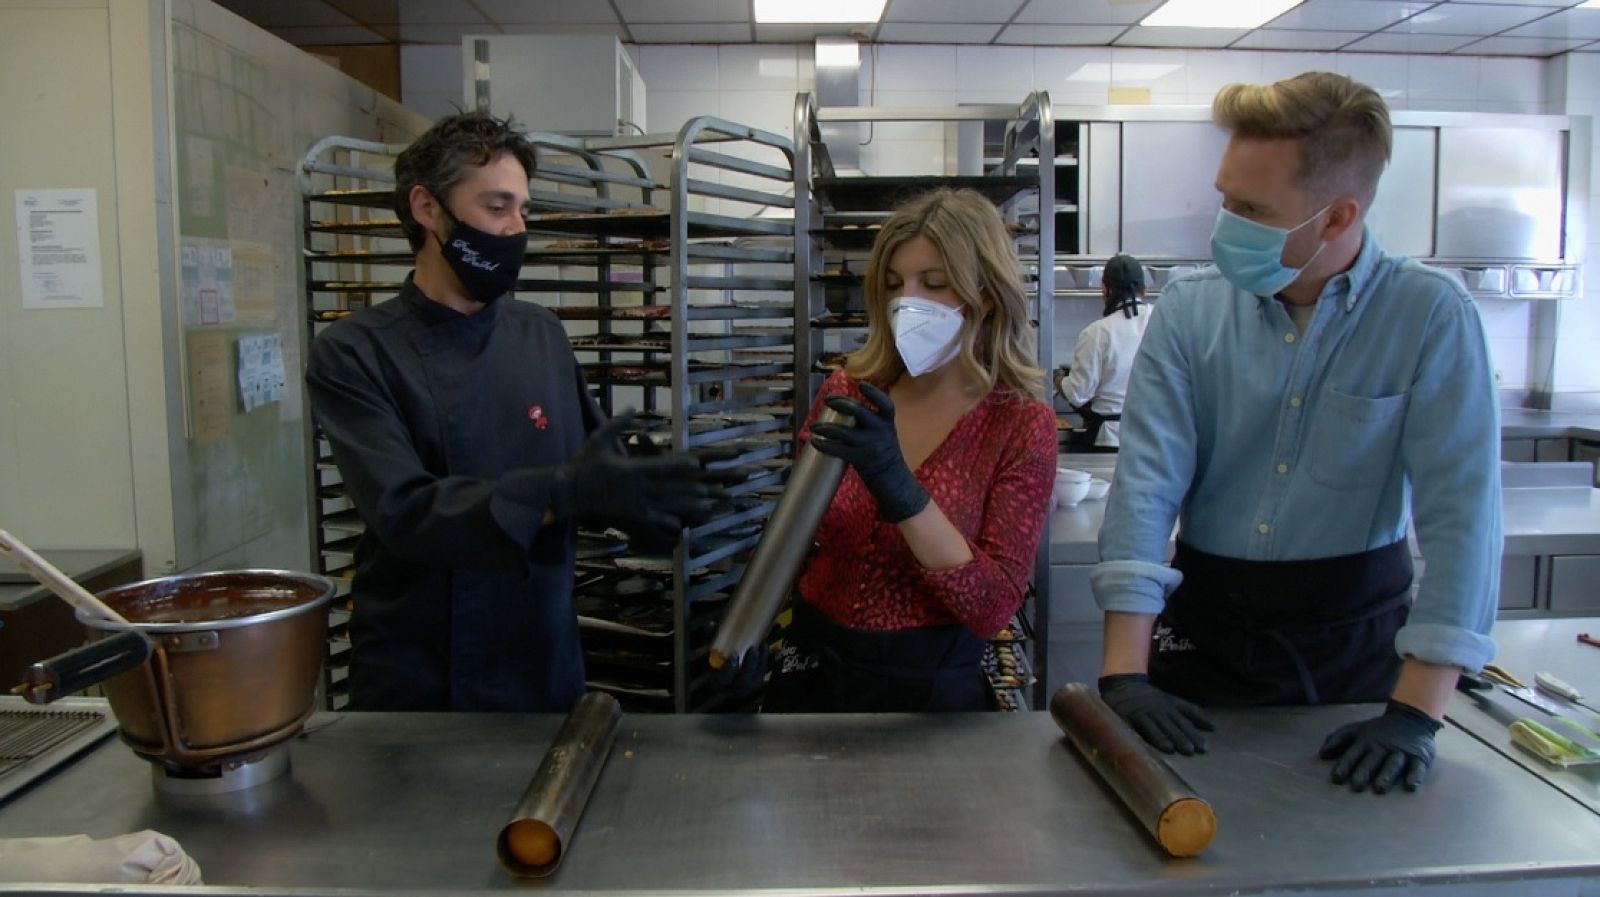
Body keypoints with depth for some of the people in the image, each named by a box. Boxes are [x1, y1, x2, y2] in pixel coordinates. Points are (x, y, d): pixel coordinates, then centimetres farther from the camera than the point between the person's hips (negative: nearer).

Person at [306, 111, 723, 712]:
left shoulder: (542, 335, 3)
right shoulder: (353, 355, -10)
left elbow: (596, 474, 6)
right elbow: (405, 511, -22)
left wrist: (662, 495, -15)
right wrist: (562, 492, -33)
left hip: (547, 669, 4)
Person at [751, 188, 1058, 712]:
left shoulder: (1021, 425, -11)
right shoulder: (845, 394, -3)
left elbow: (995, 609, -19)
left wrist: (900, 489, -30)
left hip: (928, 688, -3)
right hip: (810, 670, 3)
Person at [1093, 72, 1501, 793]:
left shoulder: (1430, 316, -10)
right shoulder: (1189, 311, -6)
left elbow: (1460, 511, -14)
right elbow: (1146, 482, -13)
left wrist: (1416, 713, -21)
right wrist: (1124, 672, -21)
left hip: (1354, 634, -1)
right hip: (1205, 629, 1)